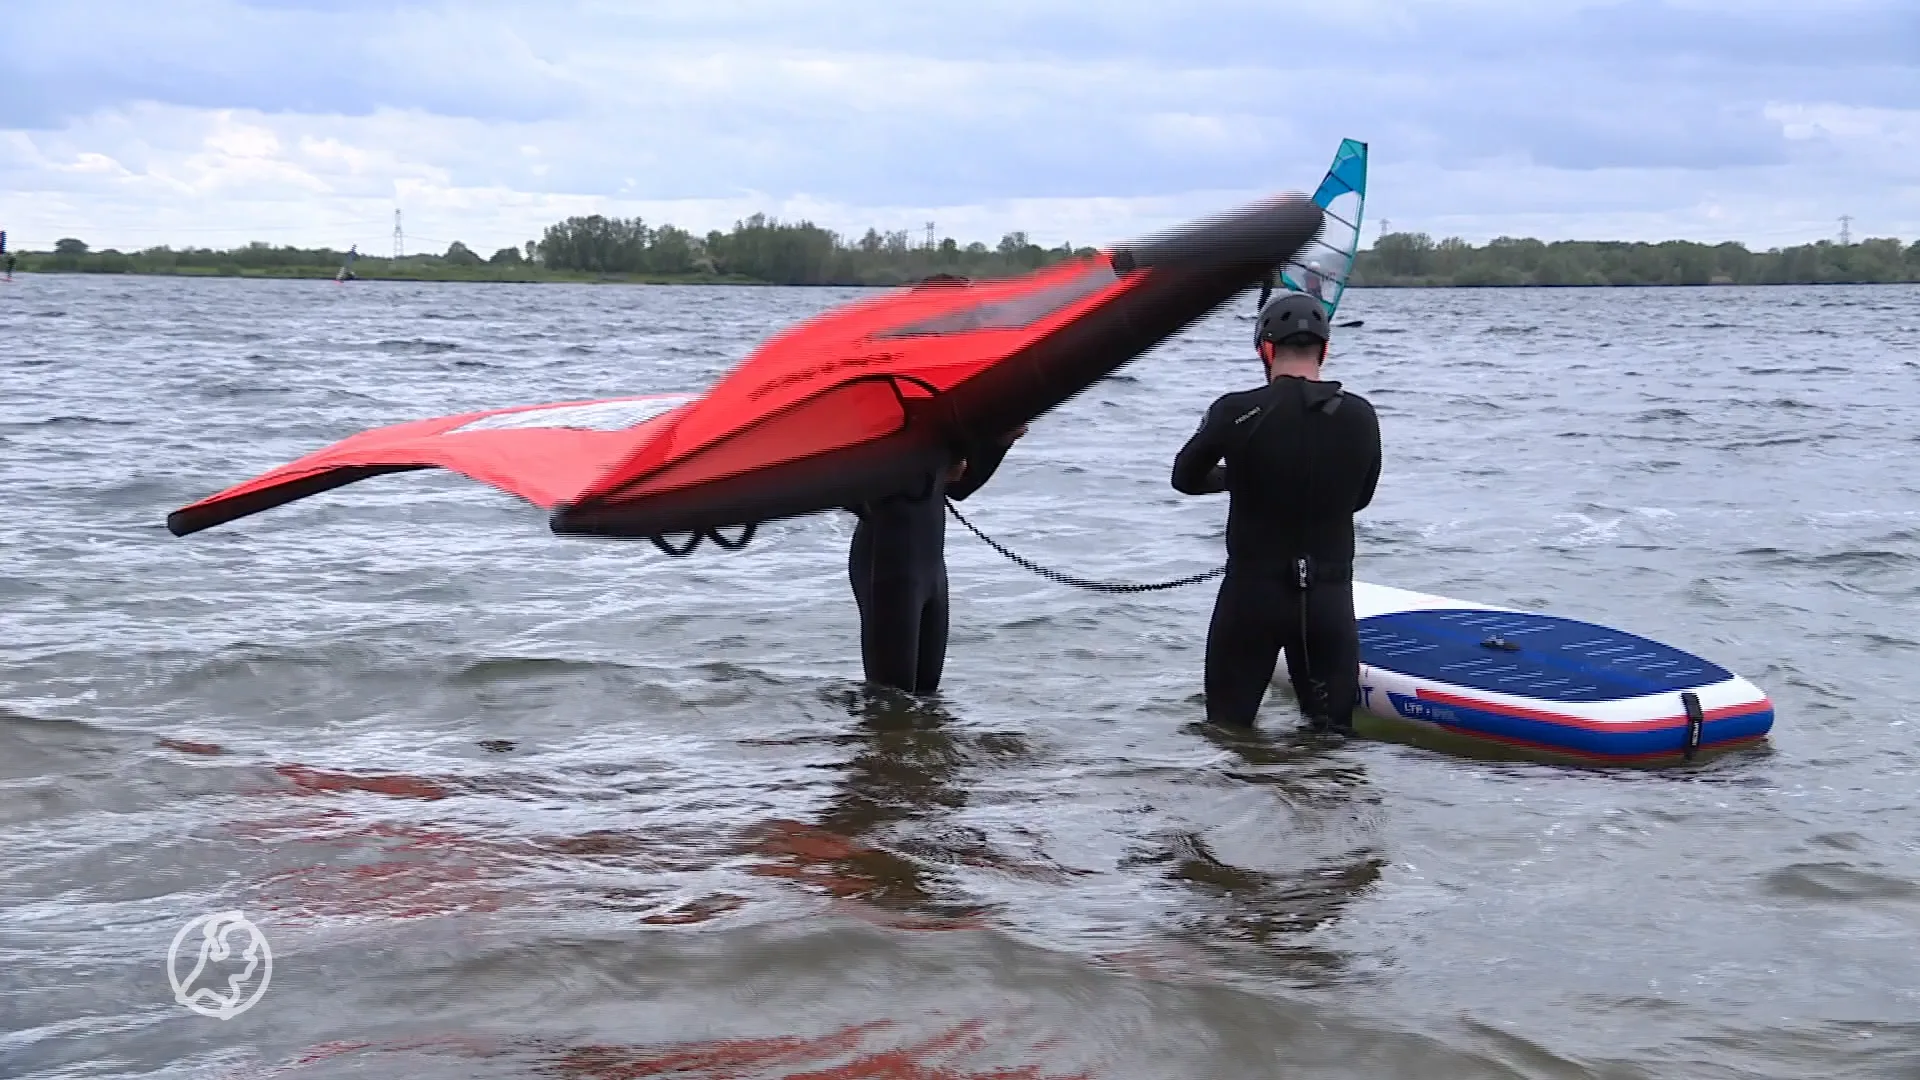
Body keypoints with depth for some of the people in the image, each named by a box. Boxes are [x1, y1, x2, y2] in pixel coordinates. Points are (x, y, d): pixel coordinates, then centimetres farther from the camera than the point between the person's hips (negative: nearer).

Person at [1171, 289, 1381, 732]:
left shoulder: (1236, 412, -14)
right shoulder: (1361, 417, -5)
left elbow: (1185, 478, 4)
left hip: (1251, 595, -2)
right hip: (1331, 596, 2)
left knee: (1226, 728, 11)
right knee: (1334, 730, 10)